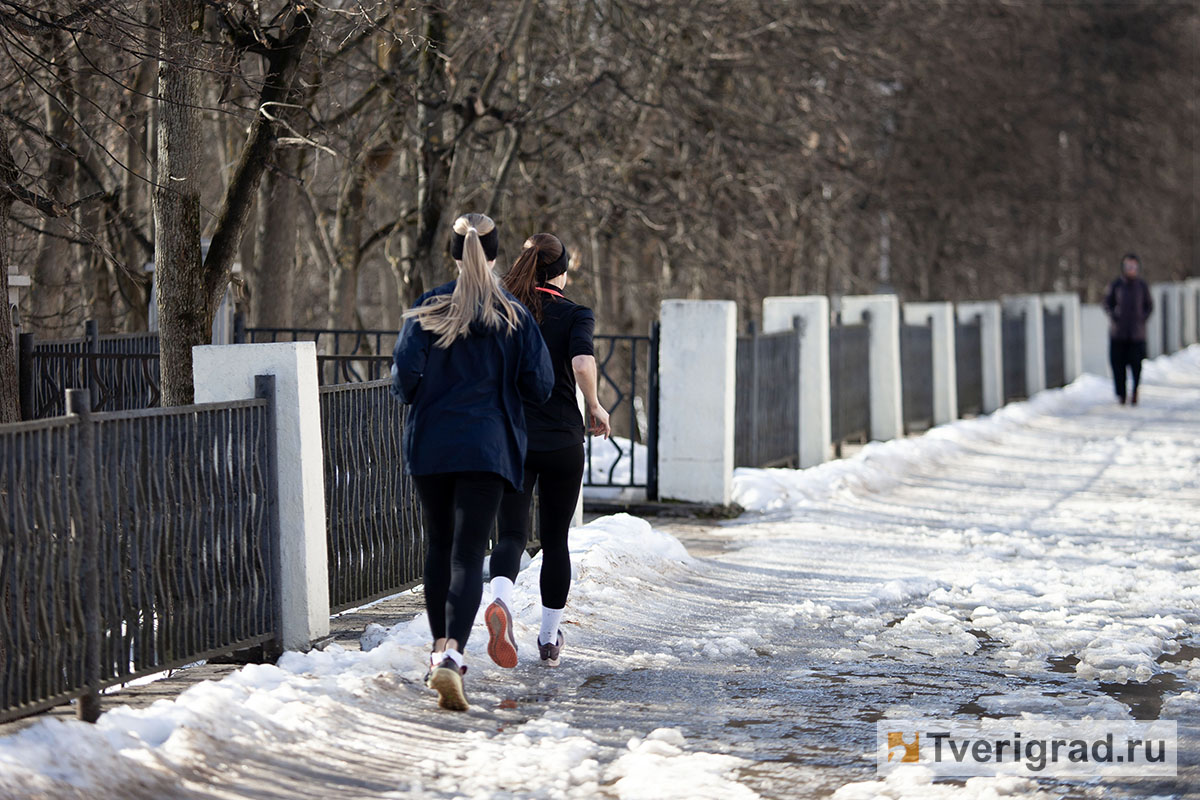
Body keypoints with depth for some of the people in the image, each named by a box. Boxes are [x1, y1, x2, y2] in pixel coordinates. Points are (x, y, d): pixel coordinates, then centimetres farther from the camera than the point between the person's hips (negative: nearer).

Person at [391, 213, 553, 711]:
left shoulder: (428, 310, -1)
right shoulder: (514, 316, -2)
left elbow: (404, 375, -9)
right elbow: (539, 386, -2)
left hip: (429, 444, 2)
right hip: (487, 447, -2)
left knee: (438, 547, 18)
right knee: (468, 556, -7)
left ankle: (441, 650, 27)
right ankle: (451, 655, -26)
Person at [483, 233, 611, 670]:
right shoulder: (576, 314, -2)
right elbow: (583, 361, -21)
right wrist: (595, 408, -6)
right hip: (562, 441, -1)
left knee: (511, 533, -4)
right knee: (555, 540, 13)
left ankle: (500, 602, -36)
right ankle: (550, 638, 20)